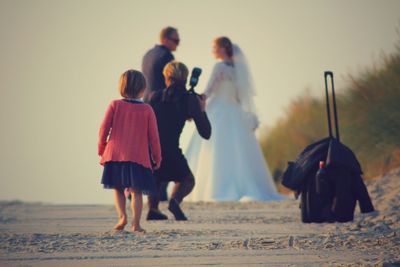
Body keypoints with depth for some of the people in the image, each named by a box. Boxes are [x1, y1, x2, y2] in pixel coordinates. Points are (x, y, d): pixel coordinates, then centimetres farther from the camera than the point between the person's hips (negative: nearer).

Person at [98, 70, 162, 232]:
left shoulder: (114, 105, 0)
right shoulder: (147, 110, -1)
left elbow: (104, 129, -2)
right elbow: (153, 136, 2)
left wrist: (102, 149, 11)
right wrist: (157, 158, 12)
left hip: (115, 155, 1)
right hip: (138, 157, -1)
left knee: (117, 188, 15)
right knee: (136, 191, 4)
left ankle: (122, 216, -3)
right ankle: (136, 224, -1)